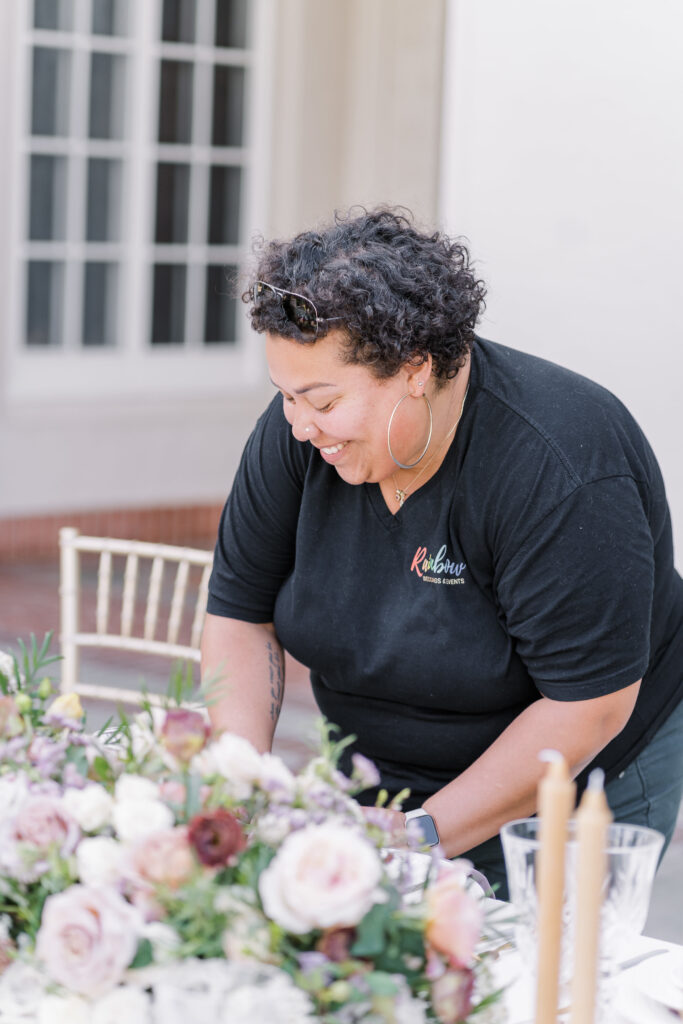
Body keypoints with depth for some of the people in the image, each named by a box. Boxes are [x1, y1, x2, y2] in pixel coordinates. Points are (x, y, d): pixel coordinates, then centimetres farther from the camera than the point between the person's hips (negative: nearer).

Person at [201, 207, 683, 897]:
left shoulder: (561, 471, -30)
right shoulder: (297, 434, -12)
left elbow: (588, 705, -28)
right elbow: (240, 615, -4)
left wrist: (423, 834, -27)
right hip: (379, 779, 5)